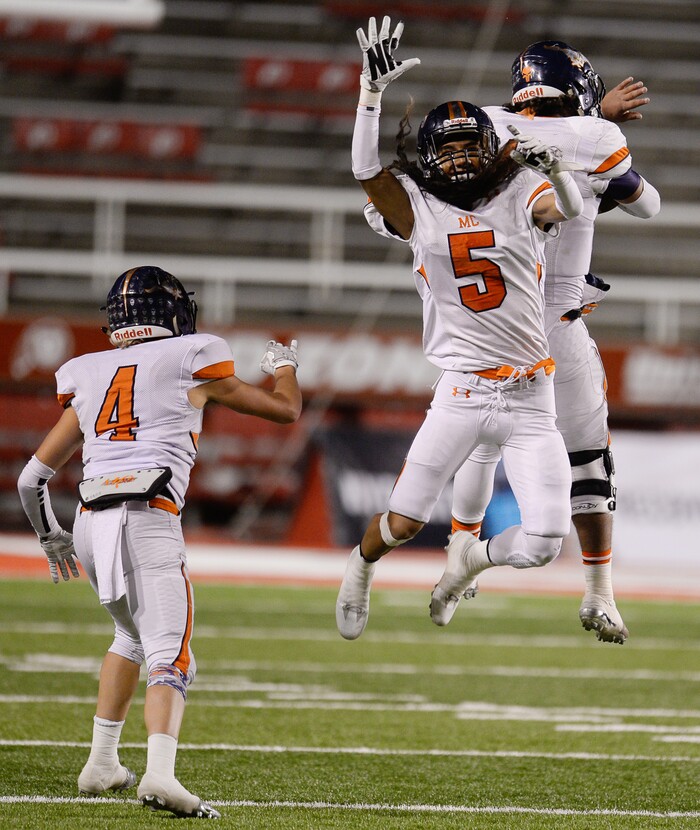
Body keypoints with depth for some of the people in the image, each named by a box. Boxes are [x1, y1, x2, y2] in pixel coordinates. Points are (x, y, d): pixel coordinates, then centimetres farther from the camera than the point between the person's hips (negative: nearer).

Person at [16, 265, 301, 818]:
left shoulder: (88, 378, 20)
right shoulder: (190, 365, 9)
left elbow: (33, 478, 22)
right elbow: (286, 409, 20)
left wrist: (51, 537, 39)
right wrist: (284, 366, 41)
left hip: (90, 523, 5)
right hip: (149, 521, -5)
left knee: (134, 634, 28)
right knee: (171, 657, -11)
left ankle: (102, 763, 30)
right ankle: (160, 773, -33)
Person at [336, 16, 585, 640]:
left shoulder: (520, 197, 4)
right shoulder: (418, 209, 4)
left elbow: (570, 209, -16)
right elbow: (366, 171, -11)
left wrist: (549, 165, -36)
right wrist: (373, 90, -20)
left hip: (530, 400, 1)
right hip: (461, 395, 0)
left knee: (544, 542, -7)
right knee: (404, 524, -3)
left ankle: (472, 558, 28)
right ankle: (361, 567, 34)